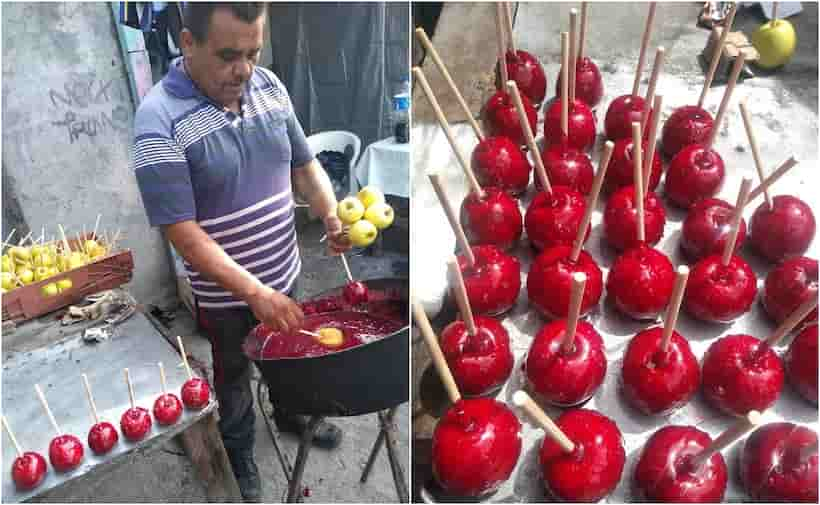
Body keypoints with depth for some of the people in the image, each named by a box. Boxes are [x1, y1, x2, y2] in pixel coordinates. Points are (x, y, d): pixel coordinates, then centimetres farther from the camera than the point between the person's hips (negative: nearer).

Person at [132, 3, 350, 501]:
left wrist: (332, 215, -16)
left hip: (285, 273, 5)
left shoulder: (269, 86, -6)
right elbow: (183, 232, -25)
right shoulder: (159, 119, -23)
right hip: (224, 293, -5)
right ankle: (240, 456, 48)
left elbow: (305, 165, 3)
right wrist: (256, 293, -31)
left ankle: (290, 413, 59)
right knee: (234, 376, 20)